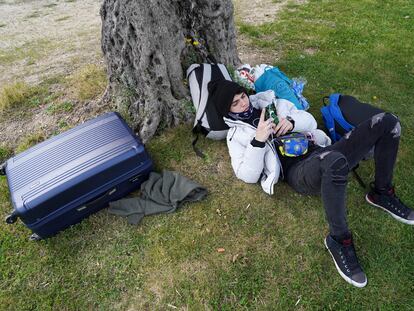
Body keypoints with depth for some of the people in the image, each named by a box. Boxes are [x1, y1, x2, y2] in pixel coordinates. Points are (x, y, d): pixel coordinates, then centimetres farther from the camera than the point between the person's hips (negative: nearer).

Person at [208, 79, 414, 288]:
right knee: (334, 161, -44)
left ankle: (381, 194, 9)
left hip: (319, 152, 6)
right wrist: (258, 141, -15)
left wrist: (292, 121, -5)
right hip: (298, 172, -6)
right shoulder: (236, 134, 8)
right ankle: (339, 240, -21)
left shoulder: (272, 103, 22)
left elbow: (310, 121, 18)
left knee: (387, 122, -6)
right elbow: (248, 176, -3)